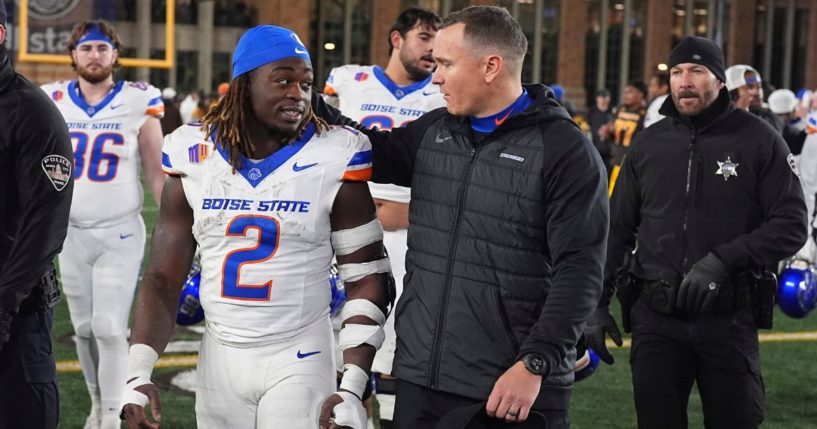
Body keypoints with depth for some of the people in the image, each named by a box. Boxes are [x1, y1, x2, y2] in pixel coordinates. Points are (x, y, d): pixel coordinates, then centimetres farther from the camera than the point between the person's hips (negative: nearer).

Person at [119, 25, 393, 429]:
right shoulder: (195, 157, -1)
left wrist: (352, 389, -12)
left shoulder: (332, 161, -8)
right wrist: (138, 375, -7)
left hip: (298, 363, -3)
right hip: (219, 360, 3)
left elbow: (365, 279, -5)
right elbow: (163, 278, 3)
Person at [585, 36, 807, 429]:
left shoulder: (758, 141, -2)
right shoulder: (647, 145, 7)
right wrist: (596, 302, 8)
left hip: (729, 318, -2)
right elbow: (617, 229, 13)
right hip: (656, 320, 2)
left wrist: (722, 260, -18)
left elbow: (791, 226, -6)